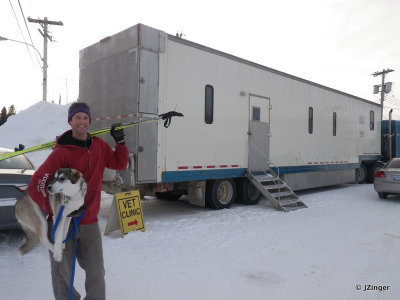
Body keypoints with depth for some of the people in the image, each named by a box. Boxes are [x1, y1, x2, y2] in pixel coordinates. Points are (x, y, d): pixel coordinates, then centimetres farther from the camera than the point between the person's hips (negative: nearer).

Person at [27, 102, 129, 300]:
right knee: (63, 275, 10)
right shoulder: (61, 153, -12)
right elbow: (36, 186, -14)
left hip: (90, 224, 4)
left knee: (96, 273, 11)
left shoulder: (99, 146, 3)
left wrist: (120, 141, 4)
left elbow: (120, 164, 14)